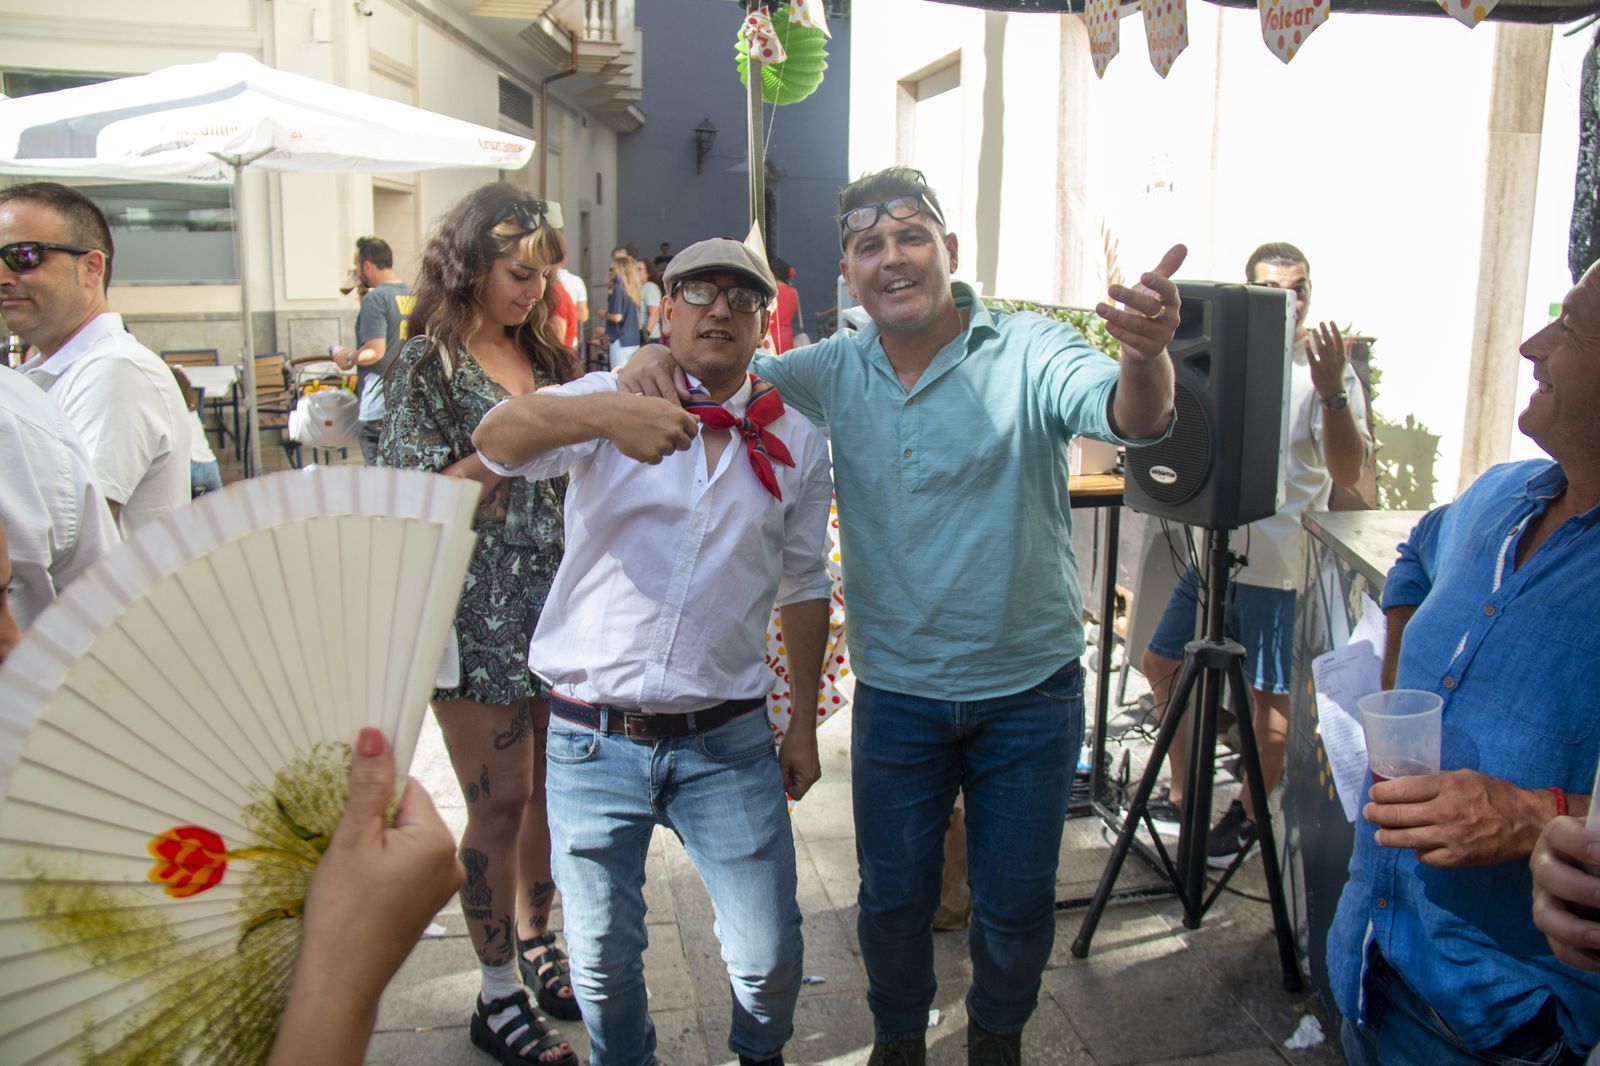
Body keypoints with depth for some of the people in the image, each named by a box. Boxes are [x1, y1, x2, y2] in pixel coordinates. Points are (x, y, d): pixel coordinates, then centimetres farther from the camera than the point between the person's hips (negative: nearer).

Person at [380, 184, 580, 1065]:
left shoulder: (546, 355, 13)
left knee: (551, 788, 11)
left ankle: (535, 944, 32)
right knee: (500, 801, 0)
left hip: (558, 599, 6)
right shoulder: (429, 364, -4)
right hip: (478, 611, -5)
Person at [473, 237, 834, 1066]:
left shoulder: (796, 443, 4)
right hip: (594, 740, -1)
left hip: (726, 743, 1)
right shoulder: (609, 404, -3)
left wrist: (806, 723, 13)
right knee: (603, 960, 14)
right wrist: (603, 414, -42)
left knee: (768, 954, 6)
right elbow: (498, 438, -22)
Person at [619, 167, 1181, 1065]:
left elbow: (1132, 418, -29)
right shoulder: (836, 370, -1)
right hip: (897, 694, 2)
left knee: (1017, 902, 16)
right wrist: (664, 358, -16)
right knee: (894, 899, 17)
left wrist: (1146, 353, -54)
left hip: (1030, 693, -2)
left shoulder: (1027, 352, -13)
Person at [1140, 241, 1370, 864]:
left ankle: (1248, 817, 24)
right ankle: (1183, 799, 28)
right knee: (1161, 663, 12)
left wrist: (1333, 393, -32)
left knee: (1270, 692, 4)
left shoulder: (1326, 370, -8)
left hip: (1279, 563, -6)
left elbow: (1348, 472, -20)